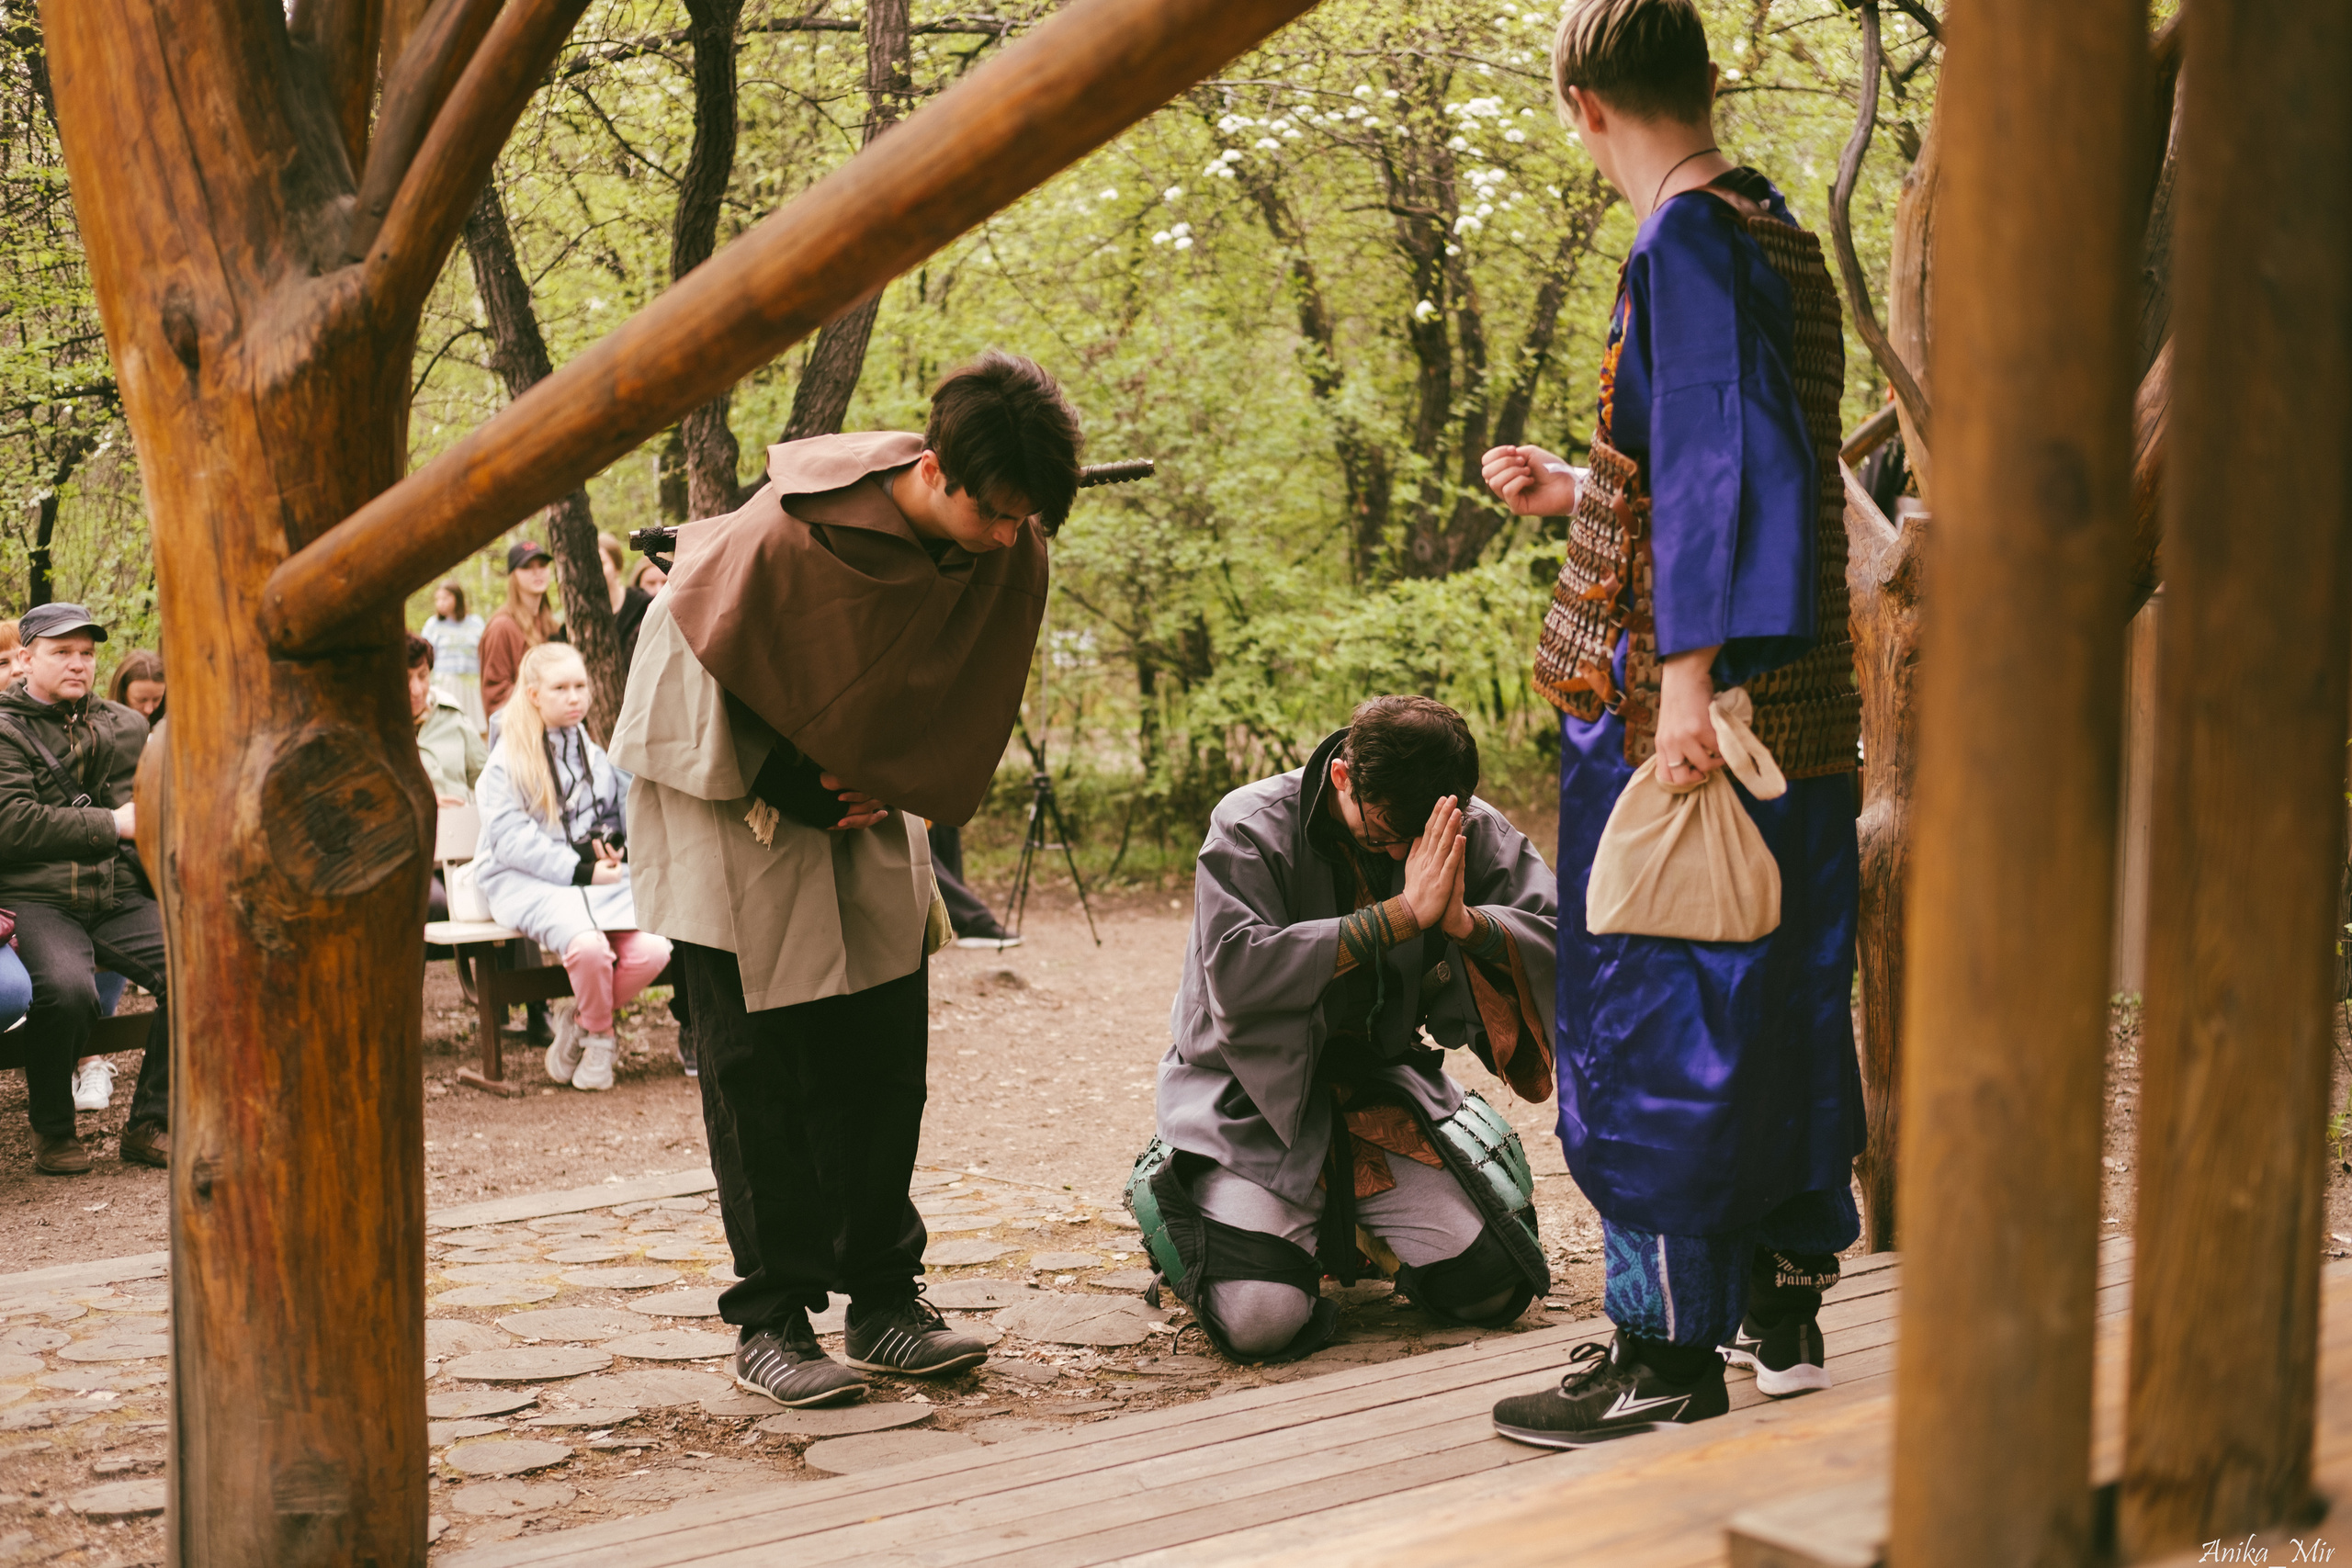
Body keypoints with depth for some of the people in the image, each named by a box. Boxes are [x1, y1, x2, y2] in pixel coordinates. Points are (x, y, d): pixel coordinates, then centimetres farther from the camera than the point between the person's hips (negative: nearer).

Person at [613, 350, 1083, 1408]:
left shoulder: (1011, 556, -14)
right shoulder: (788, 535, -31)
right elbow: (693, 669, -17)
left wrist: (889, 793, -7)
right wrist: (791, 789, -12)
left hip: (865, 805, 5)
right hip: (735, 801, -5)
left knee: (885, 1055, 3)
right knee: (757, 1066, -5)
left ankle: (884, 1301, 12)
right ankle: (771, 1320, 2)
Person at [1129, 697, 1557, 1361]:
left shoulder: (1471, 833, -6)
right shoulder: (1250, 825, -19)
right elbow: (1235, 974, -33)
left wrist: (1464, 921, -32)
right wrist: (1403, 913, -34)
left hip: (1381, 1080, 4)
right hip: (1254, 1094, -4)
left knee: (1497, 1287, -7)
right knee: (1259, 1320, -23)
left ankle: (1353, 1216, 25)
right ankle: (1172, 1191, 13)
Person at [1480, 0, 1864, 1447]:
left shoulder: (1689, 244, -12)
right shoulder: (1782, 238, 17)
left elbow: (1719, 459, -23)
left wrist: (1690, 671, -27)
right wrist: (1578, 496, 33)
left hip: (1684, 715, -10)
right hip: (1803, 713, 10)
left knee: (1651, 1015, -3)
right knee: (1787, 998, 15)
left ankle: (1671, 1348, 3)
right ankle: (1785, 1301, 25)